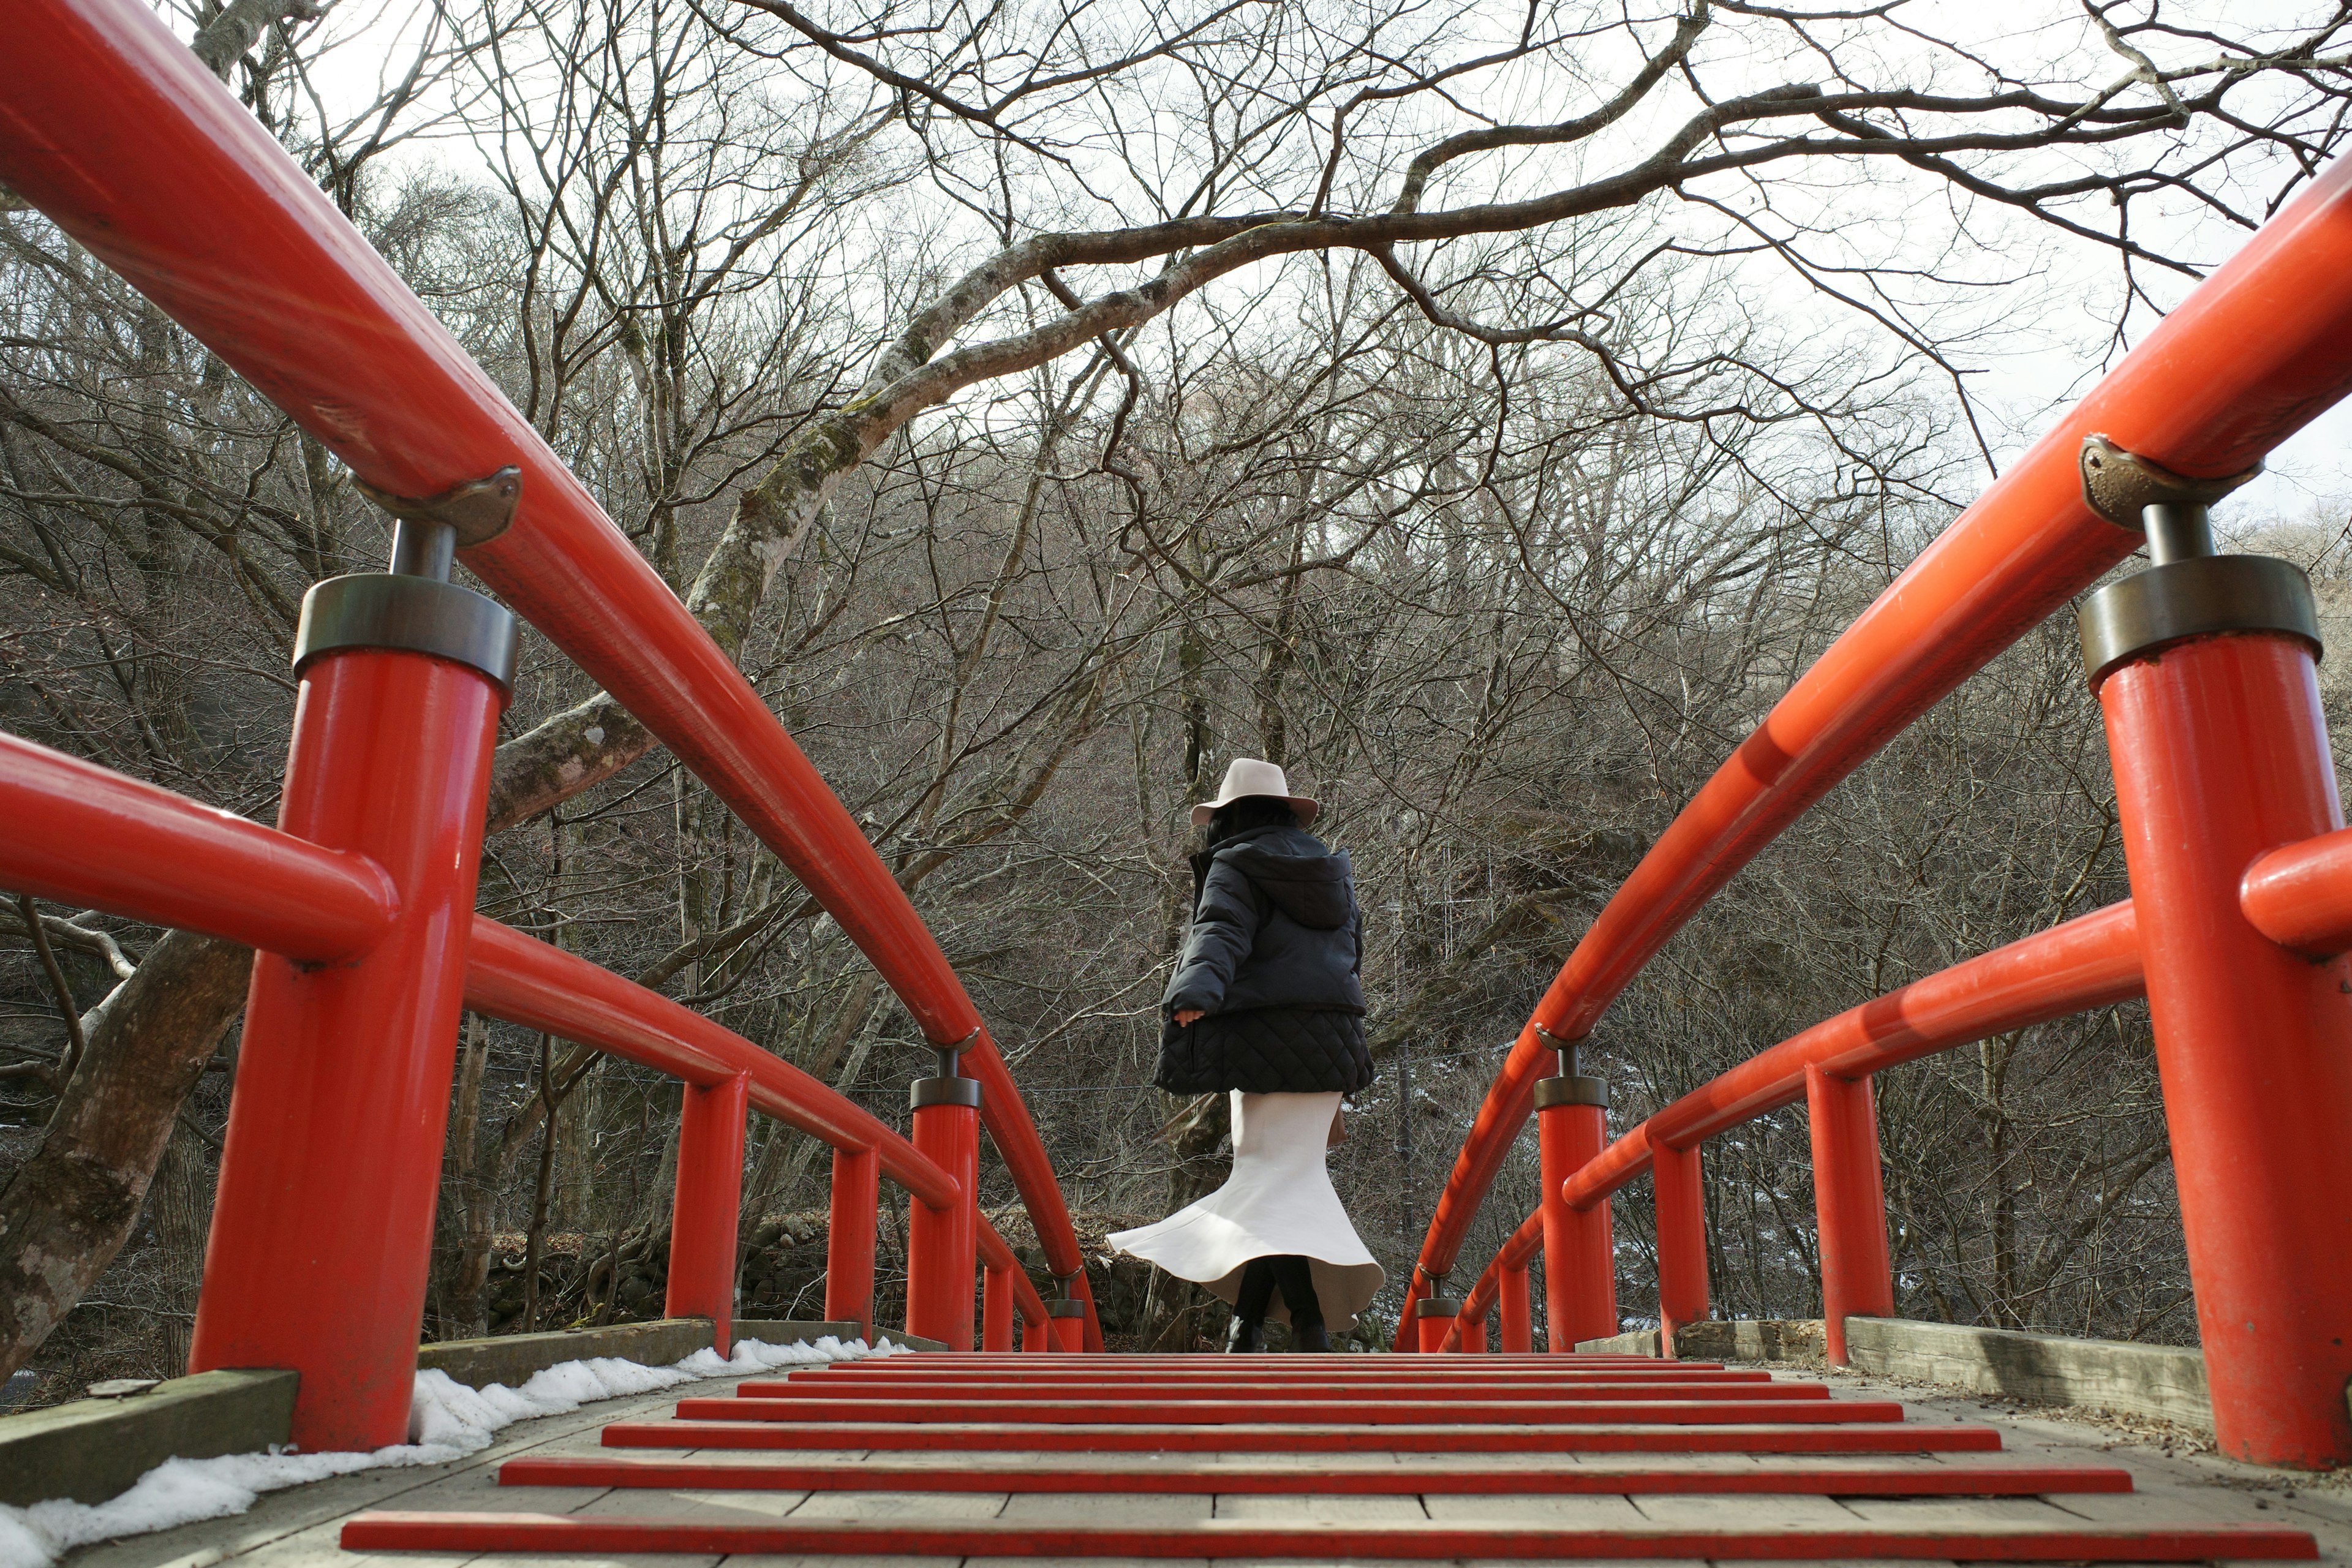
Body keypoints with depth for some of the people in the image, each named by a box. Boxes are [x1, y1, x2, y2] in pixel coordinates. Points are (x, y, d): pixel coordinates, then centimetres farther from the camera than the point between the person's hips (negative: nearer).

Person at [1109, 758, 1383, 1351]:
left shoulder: (1234, 867, 0)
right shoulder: (1333, 869, 21)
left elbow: (1221, 934, -20)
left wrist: (1194, 994, -36)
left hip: (1267, 1033, -7)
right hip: (1334, 1032, 7)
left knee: (1272, 1177, -9)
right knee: (1292, 1172, 12)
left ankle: (1308, 1319, -24)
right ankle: (1249, 1316, 17)